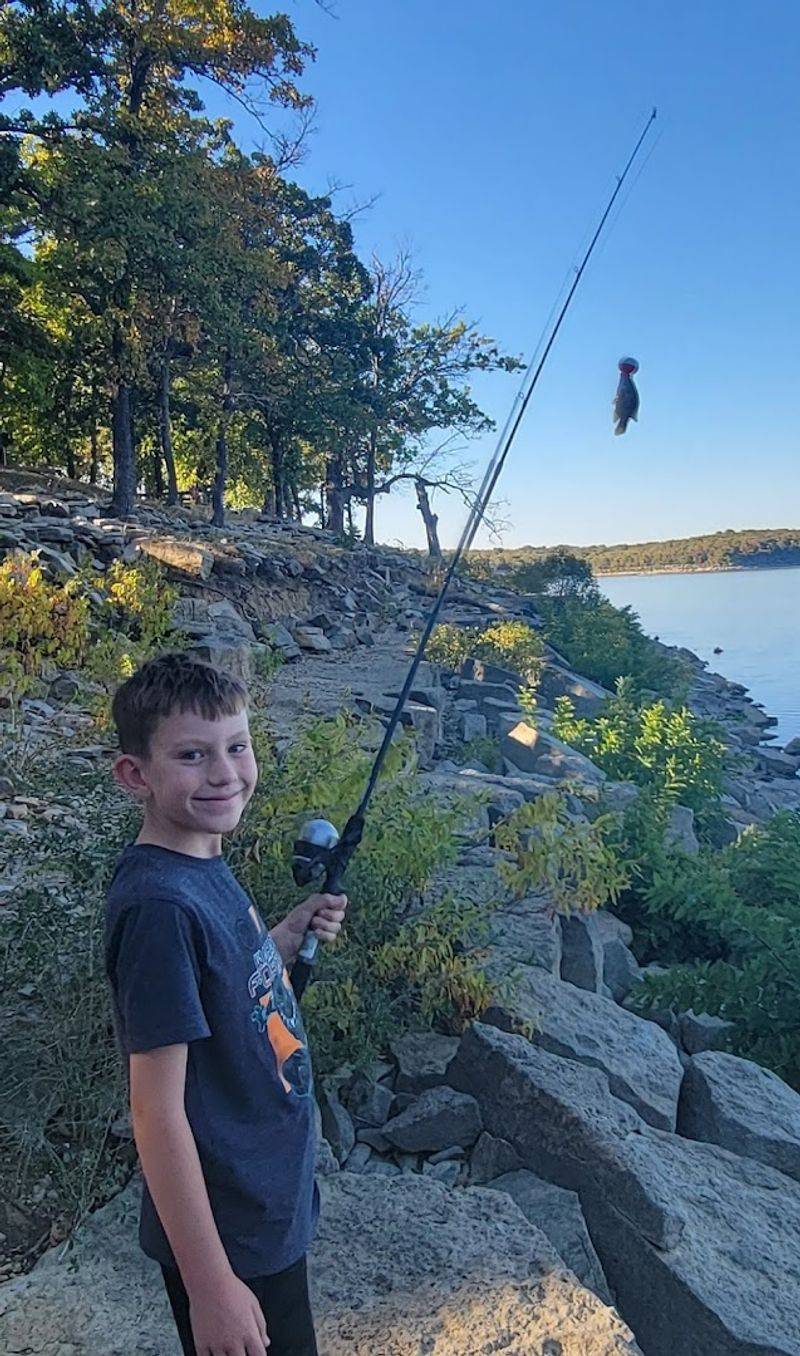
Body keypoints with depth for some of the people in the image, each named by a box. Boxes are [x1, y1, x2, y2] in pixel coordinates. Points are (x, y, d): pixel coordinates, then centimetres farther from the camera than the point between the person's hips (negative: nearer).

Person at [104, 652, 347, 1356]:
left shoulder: (205, 865, -2)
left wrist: (291, 935, -2)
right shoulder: (158, 903, -29)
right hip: (226, 1237, -8)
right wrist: (210, 1286, -22)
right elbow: (156, 1111, -26)